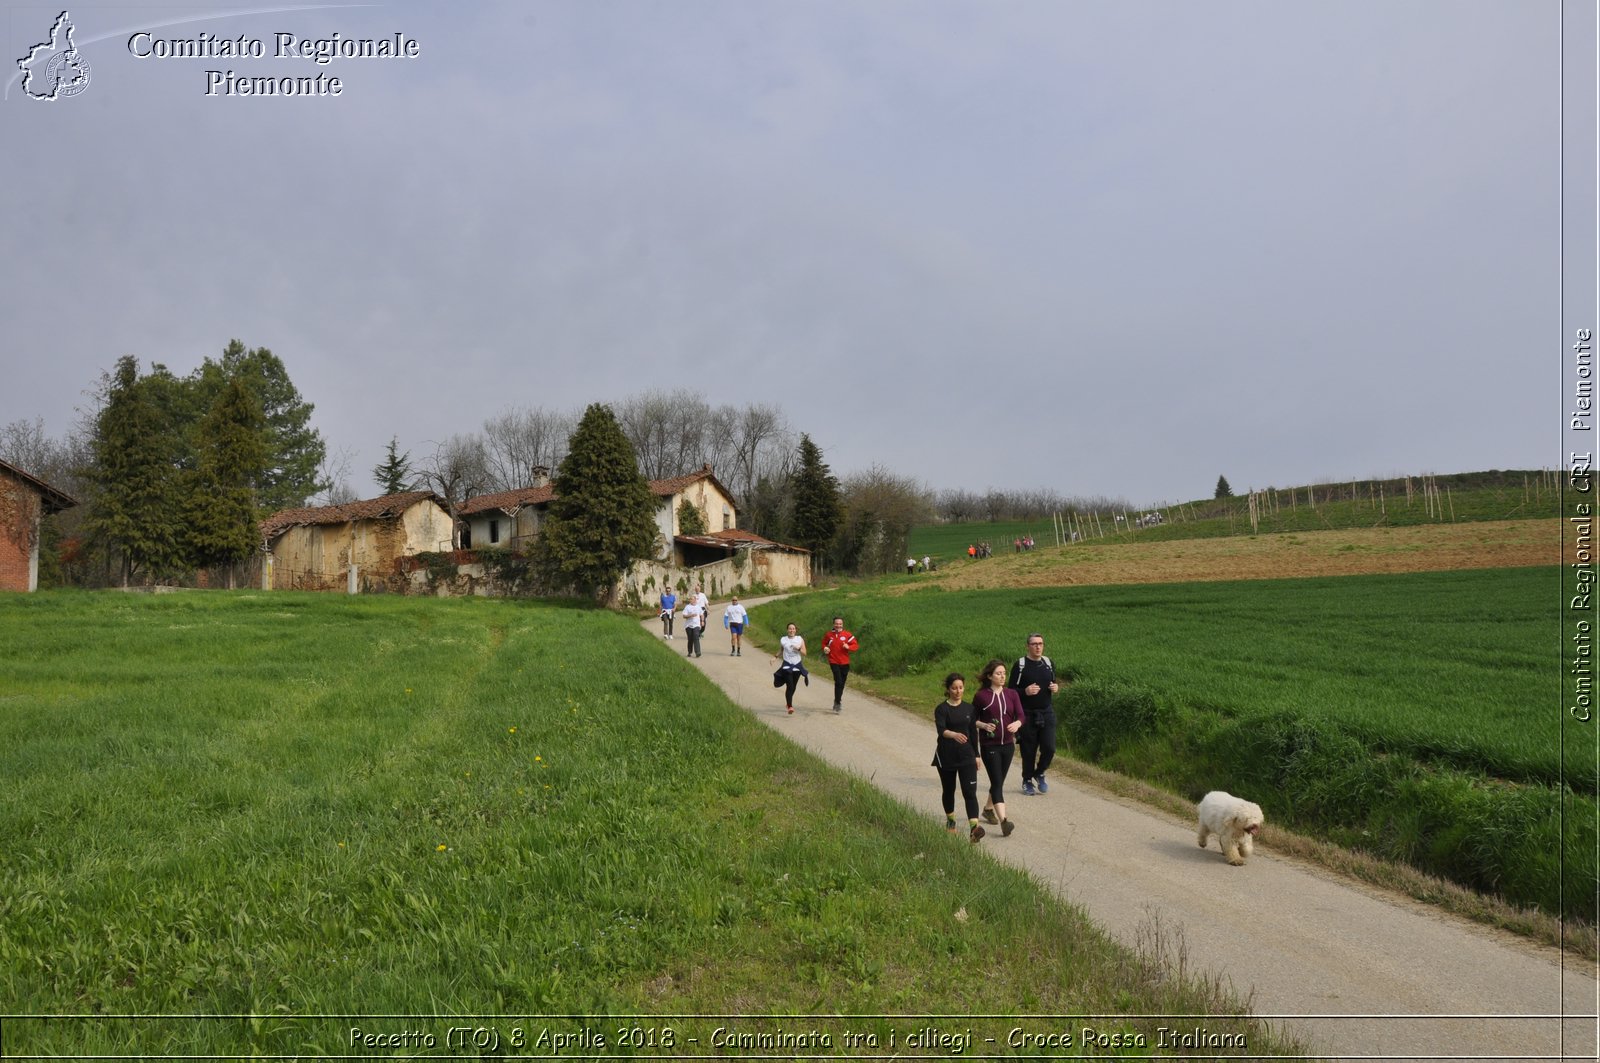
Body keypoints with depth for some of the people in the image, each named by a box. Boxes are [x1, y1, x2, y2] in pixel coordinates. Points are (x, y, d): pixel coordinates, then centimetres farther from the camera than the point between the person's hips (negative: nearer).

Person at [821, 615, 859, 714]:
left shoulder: (847, 635, -2)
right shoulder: (829, 635, 1)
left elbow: (856, 645, -1)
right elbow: (824, 643, 19)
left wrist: (848, 647, -20)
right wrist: (825, 648, -3)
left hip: (844, 663, 2)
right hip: (834, 662, -2)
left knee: (841, 684, 12)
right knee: (838, 682, -17)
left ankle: (837, 701, 31)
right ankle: (838, 703, -12)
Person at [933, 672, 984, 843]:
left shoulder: (969, 708, 5)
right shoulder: (941, 709, -9)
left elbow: (973, 732, 12)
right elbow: (940, 730, -26)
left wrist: (976, 755, 13)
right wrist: (954, 735, -46)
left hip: (966, 755, 2)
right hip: (946, 756, -2)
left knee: (970, 791, -11)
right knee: (948, 789, 14)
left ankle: (974, 828, -21)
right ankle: (950, 820, 38)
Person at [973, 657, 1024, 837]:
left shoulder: (1012, 694, 3)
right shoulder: (981, 696, -6)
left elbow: (1021, 716, -3)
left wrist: (1017, 723, -25)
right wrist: (983, 725, -16)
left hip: (1008, 744, 4)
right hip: (989, 746, -4)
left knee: (999, 781, 17)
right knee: (997, 783, -12)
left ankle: (988, 808, 41)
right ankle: (1003, 821, -20)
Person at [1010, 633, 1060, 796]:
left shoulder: (1048, 663, 8)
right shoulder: (1020, 665, -5)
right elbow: (1011, 690, -4)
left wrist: (1056, 687, -2)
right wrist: (1025, 691, -22)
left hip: (1047, 713, 3)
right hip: (1028, 714, -3)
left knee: (1049, 748, -5)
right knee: (1028, 750, 4)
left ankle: (1039, 773, 21)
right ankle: (1027, 781, 22)